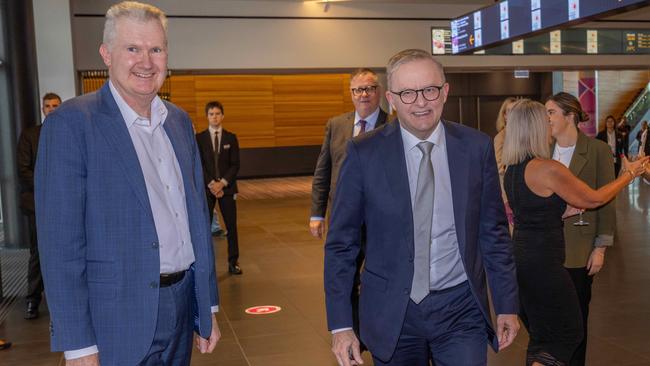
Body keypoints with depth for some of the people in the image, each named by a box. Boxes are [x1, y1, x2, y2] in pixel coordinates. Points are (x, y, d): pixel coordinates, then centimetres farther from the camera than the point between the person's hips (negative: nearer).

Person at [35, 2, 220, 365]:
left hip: (182, 306, 6)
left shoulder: (181, 121, 8)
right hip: (116, 321, -5)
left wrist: (208, 308, 11)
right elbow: (60, 242, -14)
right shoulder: (71, 124, -12)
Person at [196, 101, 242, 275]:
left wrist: (222, 183, -12)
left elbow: (235, 165, 0)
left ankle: (233, 262, 11)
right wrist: (211, 184, -13)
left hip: (227, 187, 1)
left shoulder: (231, 138, 5)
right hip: (206, 187, -1)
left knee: (231, 226, 3)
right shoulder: (200, 138, 2)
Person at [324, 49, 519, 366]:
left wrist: (507, 305, 6)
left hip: (460, 308, 1)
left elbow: (493, 232, 5)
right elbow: (341, 242, -5)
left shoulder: (476, 147, -3)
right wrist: (340, 324, -7)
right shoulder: (364, 153, -8)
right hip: (392, 312, -1)